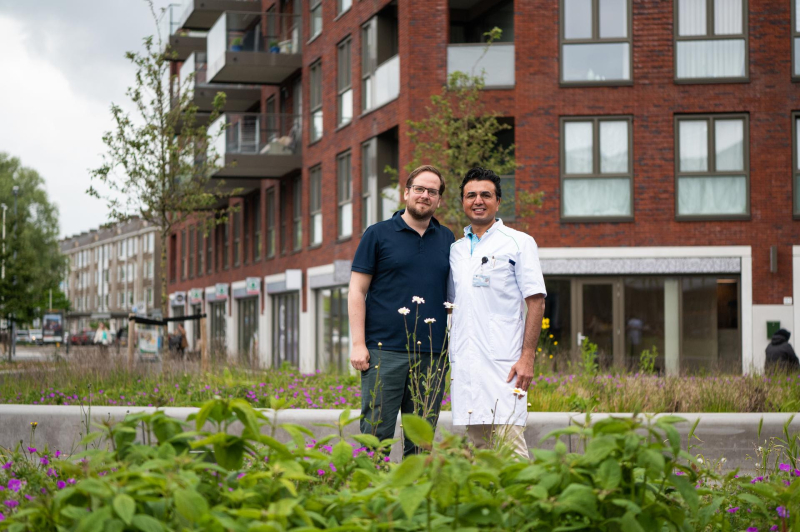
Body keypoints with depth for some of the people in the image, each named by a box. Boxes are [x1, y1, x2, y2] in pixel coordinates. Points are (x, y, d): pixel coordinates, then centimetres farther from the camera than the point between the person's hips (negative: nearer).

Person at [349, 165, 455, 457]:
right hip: (385, 352, -3)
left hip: (432, 355, 4)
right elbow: (357, 292, 1)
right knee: (376, 433, -5)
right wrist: (358, 343, -8)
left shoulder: (447, 239, 14)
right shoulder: (378, 234, 4)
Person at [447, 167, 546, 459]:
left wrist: (527, 357, -12)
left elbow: (536, 302, -3)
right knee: (476, 446, 5)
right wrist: (449, 359, 13)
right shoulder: (456, 250, 18)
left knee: (509, 443, -11)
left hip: (503, 362, -5)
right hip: (464, 365, 5)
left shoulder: (518, 242, 2)